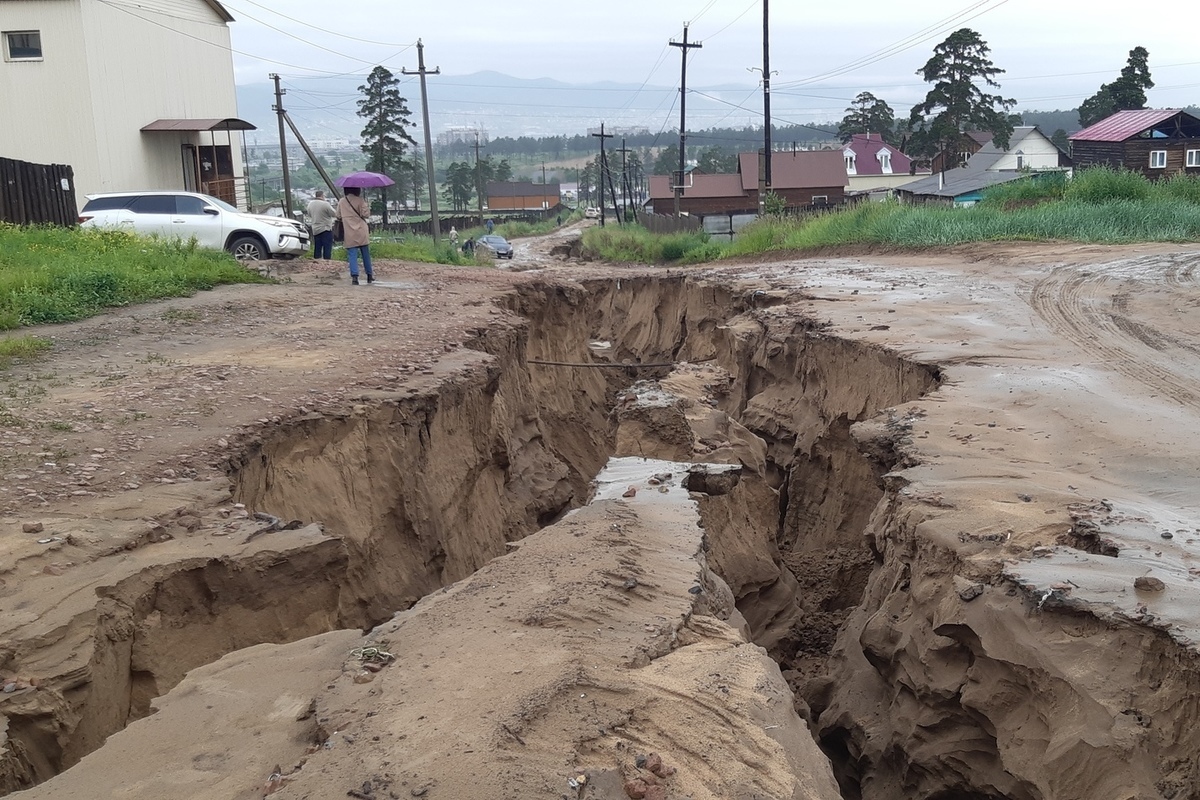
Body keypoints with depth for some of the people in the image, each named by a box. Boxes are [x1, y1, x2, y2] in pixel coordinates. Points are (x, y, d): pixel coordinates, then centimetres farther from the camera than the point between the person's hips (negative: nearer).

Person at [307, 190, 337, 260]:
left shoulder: (310, 204, 6)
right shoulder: (325, 204, -15)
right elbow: (334, 214, -10)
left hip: (315, 230, 7)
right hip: (326, 229, -7)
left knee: (317, 249, 12)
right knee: (327, 249, -3)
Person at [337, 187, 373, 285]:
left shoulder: (341, 202, 5)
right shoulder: (359, 200, -5)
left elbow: (338, 216, 12)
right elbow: (366, 214, -9)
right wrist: (367, 206, 8)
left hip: (350, 234, 1)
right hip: (362, 232, -1)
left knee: (352, 255, -2)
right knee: (366, 254, 10)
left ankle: (354, 275, -16)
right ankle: (369, 275, 16)